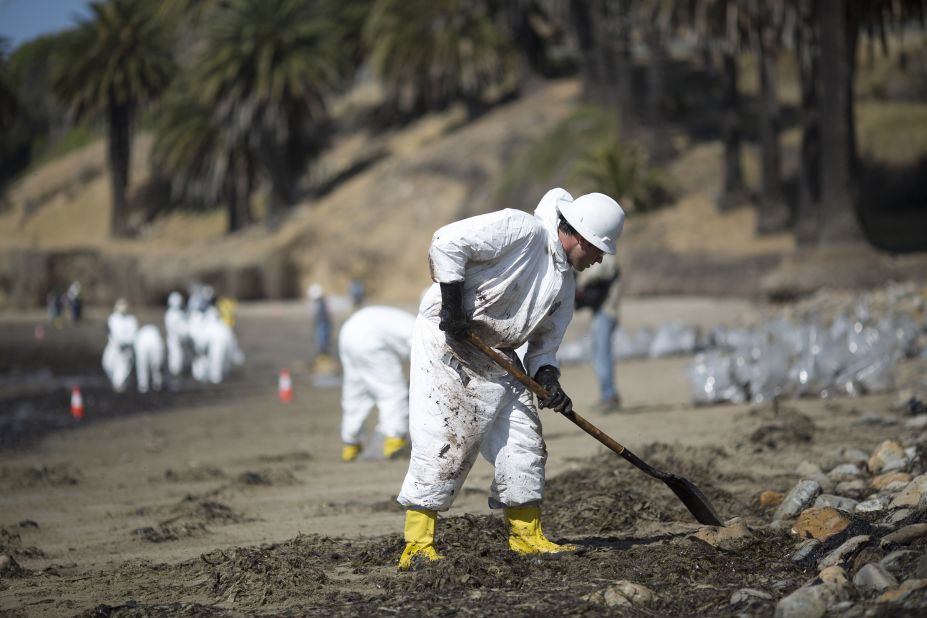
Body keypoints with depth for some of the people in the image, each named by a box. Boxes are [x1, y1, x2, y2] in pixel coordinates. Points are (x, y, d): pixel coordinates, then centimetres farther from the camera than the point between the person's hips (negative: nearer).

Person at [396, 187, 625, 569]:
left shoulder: (565, 285, 11)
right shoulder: (523, 230, -16)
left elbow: (544, 343, 14)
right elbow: (448, 241, -22)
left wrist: (548, 378, -7)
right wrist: (453, 305, -22)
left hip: (497, 357, 9)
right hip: (446, 338, -9)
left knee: (524, 443, 7)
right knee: (441, 439, -14)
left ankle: (526, 536, 18)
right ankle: (417, 546, -12)